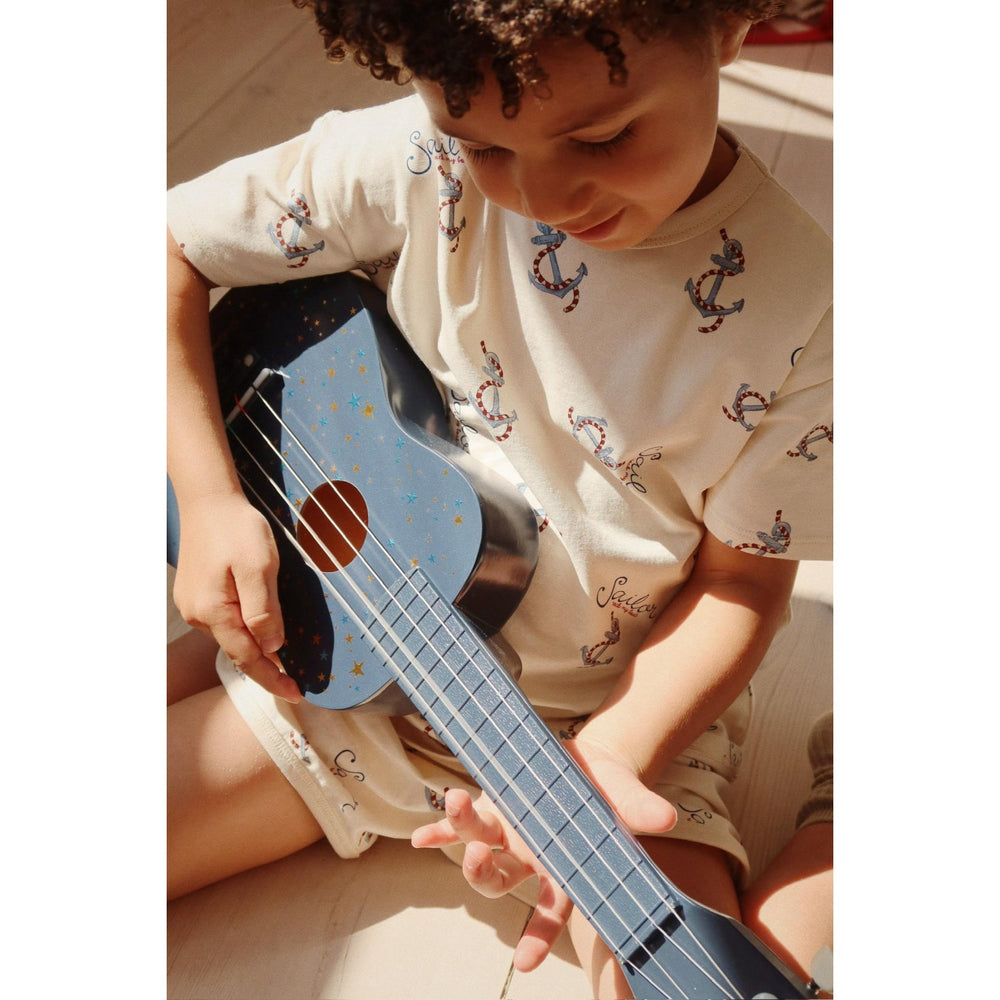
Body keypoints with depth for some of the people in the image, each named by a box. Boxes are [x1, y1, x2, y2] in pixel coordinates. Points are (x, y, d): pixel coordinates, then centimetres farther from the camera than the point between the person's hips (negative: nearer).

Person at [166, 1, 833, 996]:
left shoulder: (802, 307, -17)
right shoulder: (421, 165, -16)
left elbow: (743, 578, -8)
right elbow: (172, 249, -5)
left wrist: (607, 755, -23)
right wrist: (208, 497, -14)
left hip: (625, 718, -1)